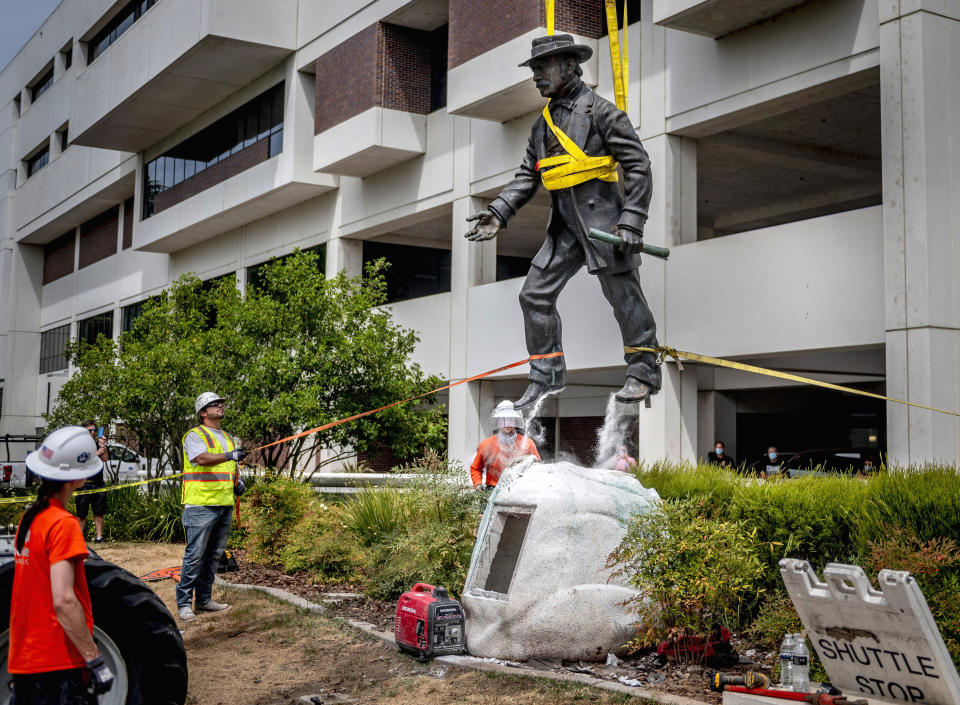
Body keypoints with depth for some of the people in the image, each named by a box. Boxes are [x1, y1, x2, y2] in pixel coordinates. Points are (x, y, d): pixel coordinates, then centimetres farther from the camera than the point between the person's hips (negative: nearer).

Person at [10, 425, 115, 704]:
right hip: (61, 662, -8)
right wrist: (95, 660, -20)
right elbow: (64, 600, -24)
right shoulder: (63, 524, -16)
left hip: (23, 659, 8)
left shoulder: (29, 517, 9)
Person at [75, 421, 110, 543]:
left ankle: (99, 536, 2)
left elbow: (106, 459, 2)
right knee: (82, 514, 1)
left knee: (99, 513, 2)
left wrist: (103, 445, -9)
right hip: (84, 484, -4)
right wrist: (98, 453, -15)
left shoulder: (97, 445, 14)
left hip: (98, 484, 4)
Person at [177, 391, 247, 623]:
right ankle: (184, 603, -3)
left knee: (213, 555, 12)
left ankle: (204, 599, 20)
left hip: (224, 505, 8)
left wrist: (237, 480, 7)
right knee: (195, 555, -9)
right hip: (201, 505, -8)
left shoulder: (228, 438, 22)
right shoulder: (195, 436, -4)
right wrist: (229, 456, -37)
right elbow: (202, 458, -22)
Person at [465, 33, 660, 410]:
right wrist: (498, 213, 2)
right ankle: (547, 374, 15)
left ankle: (644, 372, 16)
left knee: (624, 297, 1)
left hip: (604, 220, -7)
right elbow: (526, 176, 17)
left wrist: (632, 222, -16)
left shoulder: (600, 111, -7)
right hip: (566, 226, 7)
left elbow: (638, 165, -9)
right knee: (535, 295, 4)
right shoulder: (543, 123, 15)